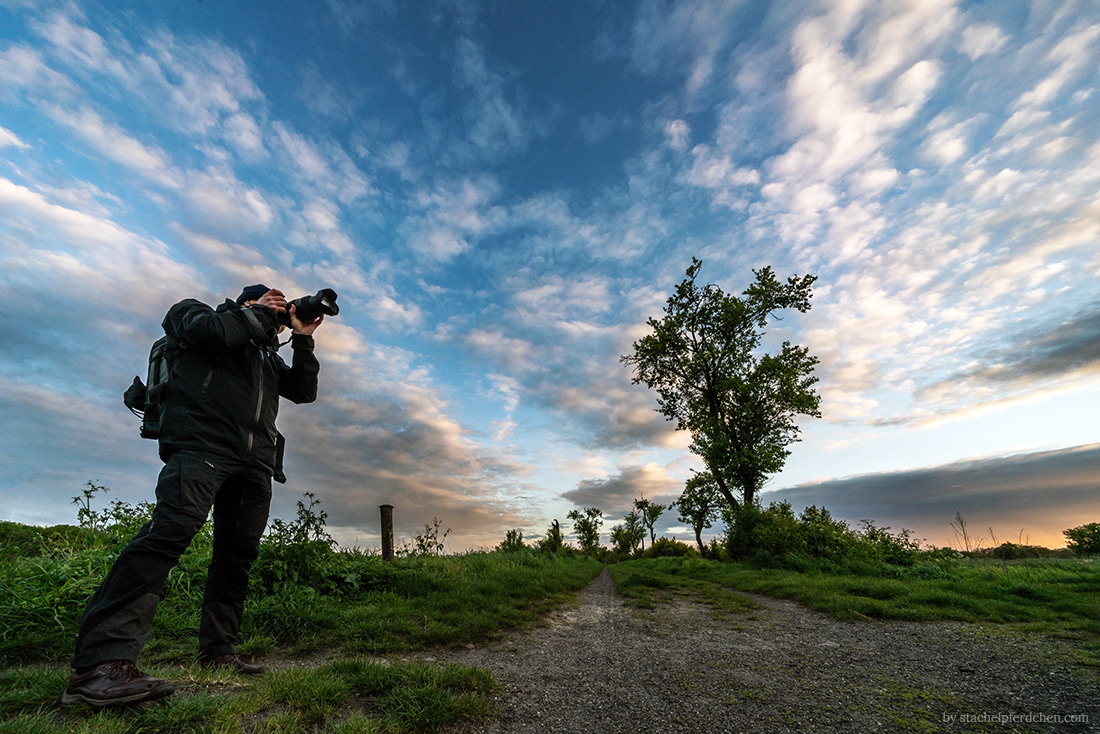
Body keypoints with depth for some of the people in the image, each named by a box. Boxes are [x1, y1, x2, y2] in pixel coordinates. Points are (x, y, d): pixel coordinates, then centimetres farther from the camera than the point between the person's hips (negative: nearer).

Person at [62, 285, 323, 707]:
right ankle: (102, 661, -23)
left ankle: (218, 652, 7)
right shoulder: (192, 312, 16)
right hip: (201, 445, -6)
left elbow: (304, 391, 23)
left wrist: (302, 339, 18)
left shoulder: (268, 356, 31)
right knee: (172, 530, -24)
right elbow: (214, 329, -8)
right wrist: (259, 311, 7)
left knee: (238, 551, 1)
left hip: (254, 462, 6)